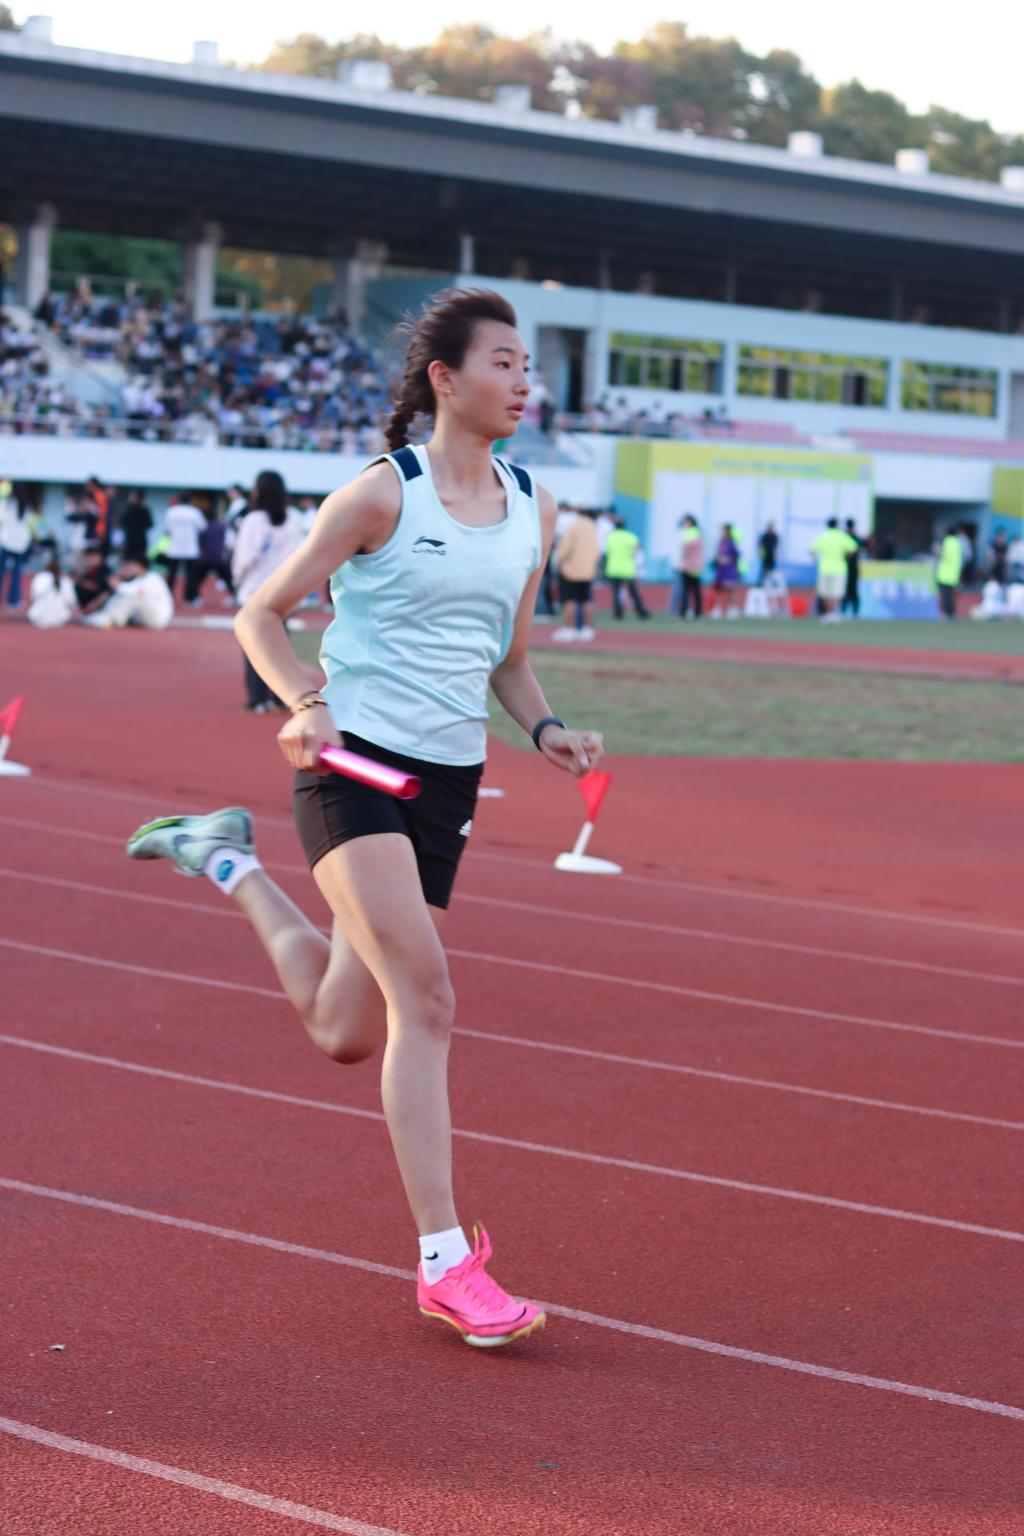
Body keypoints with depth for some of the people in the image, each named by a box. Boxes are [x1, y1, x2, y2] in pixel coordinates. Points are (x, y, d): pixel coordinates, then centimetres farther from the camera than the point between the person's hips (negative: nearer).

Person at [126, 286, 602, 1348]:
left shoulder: (532, 509, 9)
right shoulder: (384, 494, -8)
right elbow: (261, 614, -2)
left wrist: (545, 730, 0)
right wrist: (306, 702, -19)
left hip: (449, 781, 6)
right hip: (356, 767, -6)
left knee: (347, 1033, 12)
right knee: (425, 999, -20)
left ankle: (233, 864, 37)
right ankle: (445, 1261, -15)